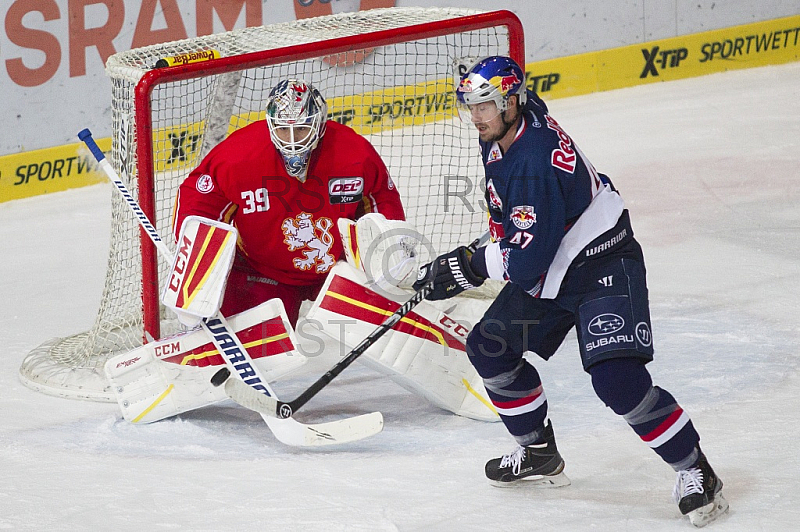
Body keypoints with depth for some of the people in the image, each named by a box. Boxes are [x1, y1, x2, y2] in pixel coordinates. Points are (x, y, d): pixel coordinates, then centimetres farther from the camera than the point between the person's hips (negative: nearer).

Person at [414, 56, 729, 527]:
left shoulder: (534, 164, -31)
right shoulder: (501, 135, -1)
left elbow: (526, 262, -30)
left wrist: (467, 267, -16)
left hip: (603, 267, -11)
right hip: (549, 272, 11)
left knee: (617, 378, -24)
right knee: (489, 348, 11)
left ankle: (696, 473, -10)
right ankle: (540, 453, 26)